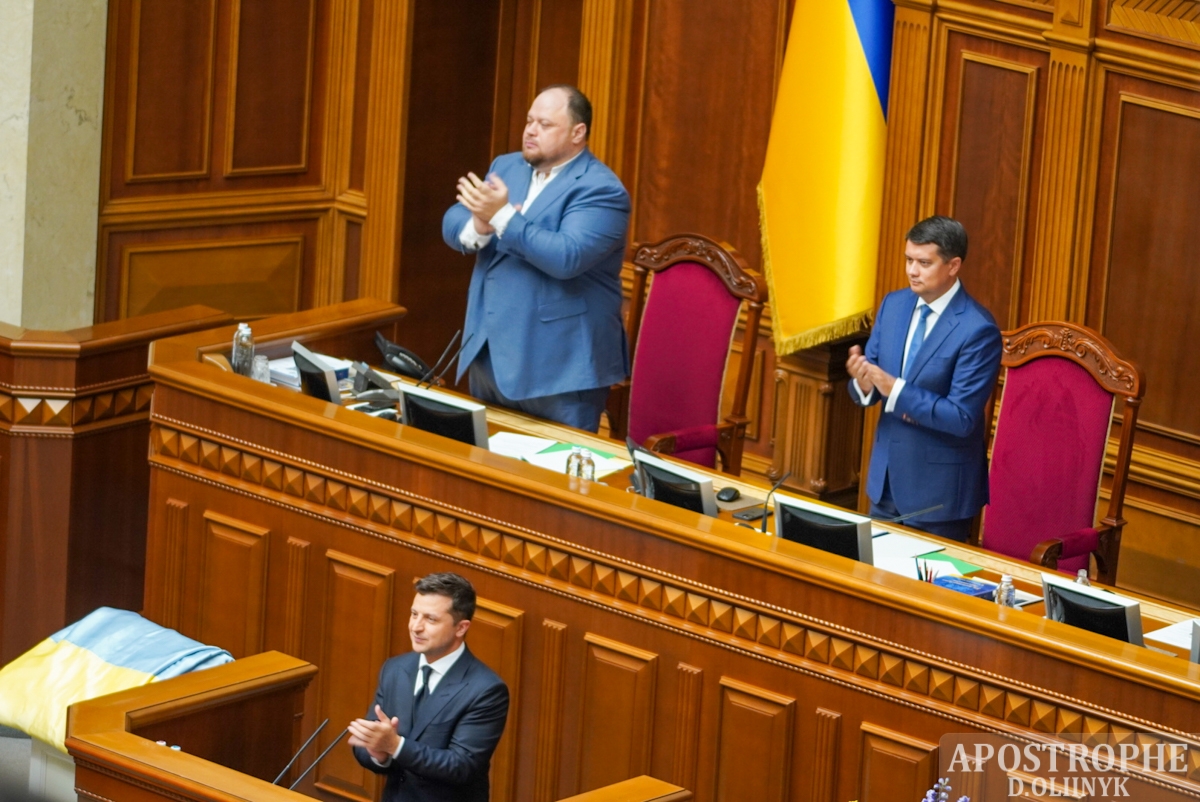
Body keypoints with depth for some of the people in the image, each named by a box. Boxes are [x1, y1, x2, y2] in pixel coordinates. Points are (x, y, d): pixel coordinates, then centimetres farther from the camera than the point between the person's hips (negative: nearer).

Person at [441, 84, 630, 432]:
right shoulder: (506, 167, 11)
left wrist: (503, 217, -27)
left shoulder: (600, 190, -12)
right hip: (489, 354, 8)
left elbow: (567, 258, -26)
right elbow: (453, 223, 5)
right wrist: (478, 227, -18)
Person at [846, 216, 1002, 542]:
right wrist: (863, 382, -19)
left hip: (938, 489, -6)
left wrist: (896, 390, -29)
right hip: (886, 476, 6)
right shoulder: (894, 305, 2)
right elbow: (871, 387, 6)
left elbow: (961, 418, -22)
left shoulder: (978, 330, -19)